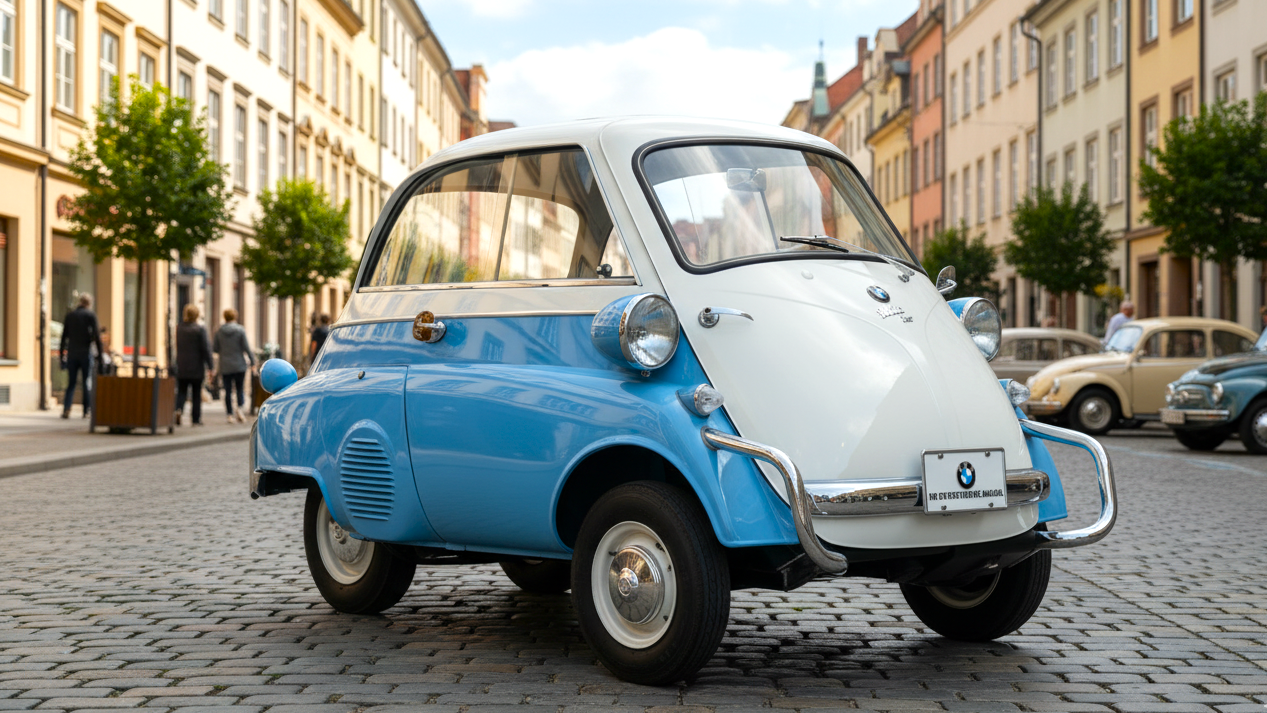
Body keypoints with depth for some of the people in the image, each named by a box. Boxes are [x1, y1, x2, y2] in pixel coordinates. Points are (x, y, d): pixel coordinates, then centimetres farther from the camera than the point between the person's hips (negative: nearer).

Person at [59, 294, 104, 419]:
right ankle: (87, 410, 4)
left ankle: (66, 408, -10)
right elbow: (97, 336, -7)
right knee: (87, 382, 4)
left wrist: (61, 353, 13)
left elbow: (64, 336, 9)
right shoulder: (90, 315, -2)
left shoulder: (69, 315, 9)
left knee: (71, 382, 6)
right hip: (85, 353, -3)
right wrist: (100, 354, -5)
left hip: (72, 353, 3)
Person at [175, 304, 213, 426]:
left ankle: (178, 409, -19)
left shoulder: (179, 328, 4)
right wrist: (210, 366, -6)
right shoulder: (200, 329, -11)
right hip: (196, 368, -3)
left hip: (181, 367, 3)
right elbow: (205, 349, -11)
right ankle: (196, 419, 9)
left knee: (181, 392, 7)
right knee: (196, 394, 7)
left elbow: (176, 347, 12)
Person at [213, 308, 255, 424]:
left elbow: (215, 348, 2)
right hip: (239, 365, -1)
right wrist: (252, 361, -1)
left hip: (225, 367, 1)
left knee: (228, 391, 4)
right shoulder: (240, 330, -6)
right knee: (240, 389, 8)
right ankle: (239, 409, -14)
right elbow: (246, 348, -7)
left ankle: (230, 415, 1)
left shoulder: (219, 331, -1)